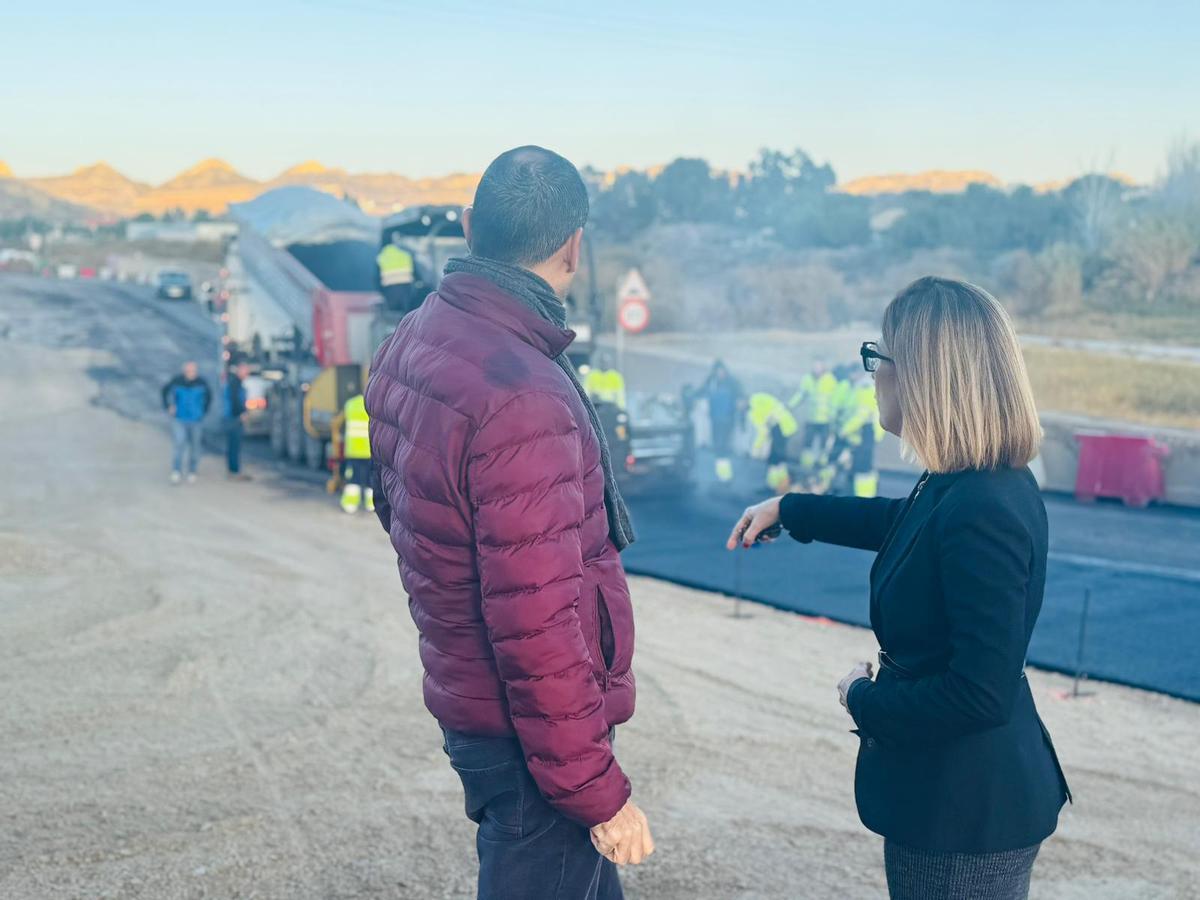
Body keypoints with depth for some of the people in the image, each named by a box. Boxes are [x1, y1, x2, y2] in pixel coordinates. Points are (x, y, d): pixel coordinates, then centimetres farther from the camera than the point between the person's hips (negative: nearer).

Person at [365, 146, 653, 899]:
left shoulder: (410, 344, 1)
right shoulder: (522, 398, -28)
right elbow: (538, 621, -28)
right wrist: (599, 790, -20)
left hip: (460, 689, 9)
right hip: (528, 726, -9)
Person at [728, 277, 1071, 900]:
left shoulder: (981, 513, -29)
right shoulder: (967, 486, 1)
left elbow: (982, 694, -29)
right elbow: (902, 524, 25)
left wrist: (864, 700, -14)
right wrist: (788, 511, 28)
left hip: (967, 814, -9)